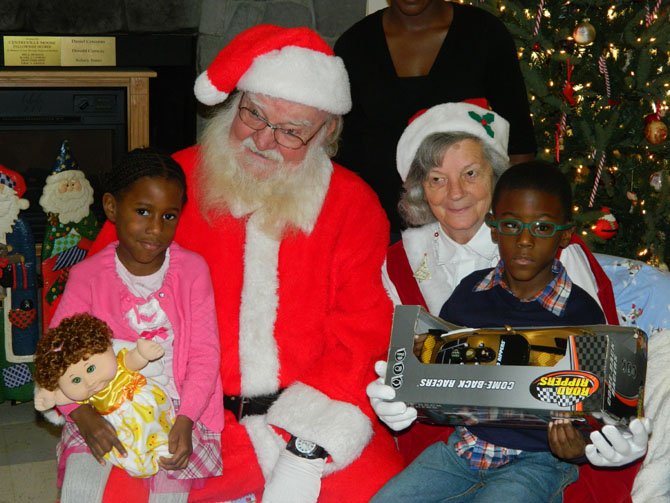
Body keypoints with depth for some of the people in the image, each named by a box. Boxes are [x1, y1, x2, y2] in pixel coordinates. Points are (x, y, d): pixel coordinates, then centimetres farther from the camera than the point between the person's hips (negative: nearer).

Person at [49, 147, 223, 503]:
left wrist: (185, 420, -18)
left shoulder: (192, 270, -2)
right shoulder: (87, 276, -2)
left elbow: (204, 354, -4)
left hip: (176, 410, 0)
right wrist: (82, 414, -21)